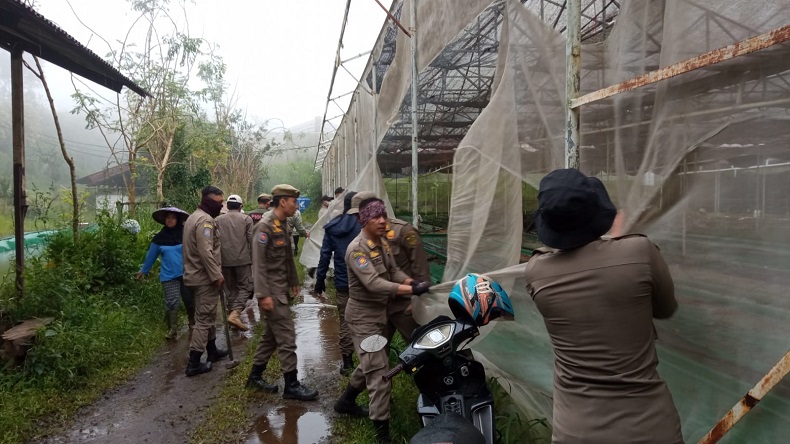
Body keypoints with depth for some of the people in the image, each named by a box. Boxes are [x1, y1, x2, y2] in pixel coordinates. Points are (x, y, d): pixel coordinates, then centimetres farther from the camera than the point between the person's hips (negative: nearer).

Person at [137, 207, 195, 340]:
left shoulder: (186, 233, -4)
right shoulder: (160, 237, 3)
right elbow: (151, 255, 14)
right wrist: (143, 270, 23)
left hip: (186, 274, -1)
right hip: (169, 275, 1)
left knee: (189, 300, 8)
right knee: (171, 303, -3)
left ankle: (192, 324, 29)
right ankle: (172, 329, 10)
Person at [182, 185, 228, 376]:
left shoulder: (194, 217, 15)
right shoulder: (205, 220, -19)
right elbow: (206, 252, -27)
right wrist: (217, 275, -22)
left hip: (197, 275, 11)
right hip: (205, 277, -11)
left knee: (208, 316, 20)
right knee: (204, 318, -5)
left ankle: (212, 350, 32)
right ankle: (194, 363, -1)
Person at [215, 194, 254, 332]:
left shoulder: (218, 220, 7)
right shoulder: (246, 219, -1)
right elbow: (251, 240, -5)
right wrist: (254, 257, 6)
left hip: (225, 260, 3)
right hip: (242, 259, -3)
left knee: (230, 289, 14)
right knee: (245, 287, 2)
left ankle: (232, 314, 17)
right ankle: (235, 314, -16)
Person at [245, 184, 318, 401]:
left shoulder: (284, 225, 11)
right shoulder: (265, 226, -17)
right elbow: (258, 262, -21)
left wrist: (294, 281, 21)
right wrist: (263, 294, -24)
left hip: (281, 288, 9)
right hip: (271, 291, -9)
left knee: (271, 334, 17)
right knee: (287, 337, -4)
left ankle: (255, 376, 30)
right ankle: (291, 385, 6)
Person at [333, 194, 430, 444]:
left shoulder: (383, 243, 4)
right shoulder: (357, 249, -24)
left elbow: (393, 271, 4)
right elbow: (373, 283, -33)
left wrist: (413, 282, -15)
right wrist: (411, 290, -37)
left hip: (381, 312, 9)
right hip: (363, 316, -9)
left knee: (371, 364, 22)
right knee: (379, 370, -8)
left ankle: (346, 402, 43)